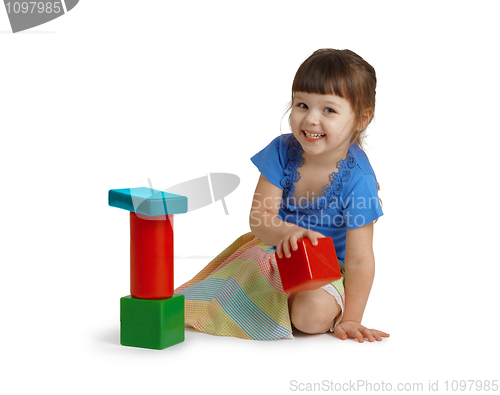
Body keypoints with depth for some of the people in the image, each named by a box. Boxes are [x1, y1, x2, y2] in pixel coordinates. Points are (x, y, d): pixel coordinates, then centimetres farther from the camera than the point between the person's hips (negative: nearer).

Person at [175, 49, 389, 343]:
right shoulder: (282, 151, -15)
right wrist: (287, 232, -43)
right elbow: (260, 218, -20)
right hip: (276, 252, 4)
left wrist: (349, 320, -25)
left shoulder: (357, 179, -26)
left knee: (313, 312, -30)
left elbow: (359, 259, -23)